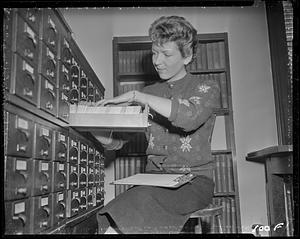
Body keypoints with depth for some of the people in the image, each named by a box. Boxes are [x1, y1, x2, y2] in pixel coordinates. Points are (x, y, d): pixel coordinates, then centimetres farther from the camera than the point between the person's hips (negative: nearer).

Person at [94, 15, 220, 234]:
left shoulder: (207, 88, 3)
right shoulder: (149, 93, 15)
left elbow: (190, 117, -21)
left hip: (194, 181, -3)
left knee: (145, 198, -32)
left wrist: (136, 96, -17)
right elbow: (115, 141, 10)